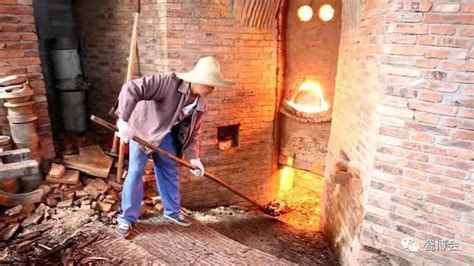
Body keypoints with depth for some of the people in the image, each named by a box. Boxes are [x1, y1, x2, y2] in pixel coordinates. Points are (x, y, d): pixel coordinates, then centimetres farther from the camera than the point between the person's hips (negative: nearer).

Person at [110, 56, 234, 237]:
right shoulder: (168, 82, -33)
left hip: (167, 134, 6)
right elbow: (131, 89, -37)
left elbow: (193, 132, 0)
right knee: (135, 171, -5)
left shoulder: (201, 103, -10)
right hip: (142, 128, -6)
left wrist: (193, 156, -9)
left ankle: (172, 212, 29)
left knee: (170, 171, 11)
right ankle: (127, 218, 10)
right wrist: (124, 120, -42)